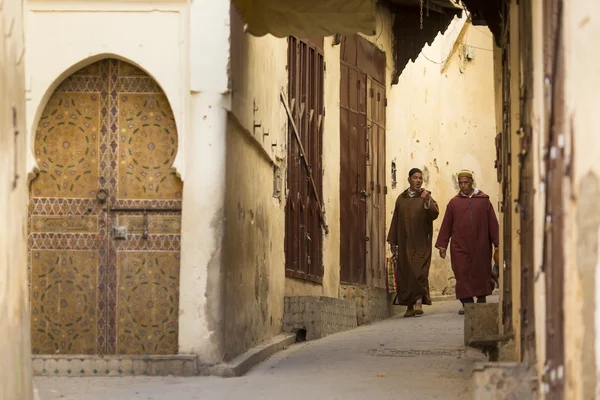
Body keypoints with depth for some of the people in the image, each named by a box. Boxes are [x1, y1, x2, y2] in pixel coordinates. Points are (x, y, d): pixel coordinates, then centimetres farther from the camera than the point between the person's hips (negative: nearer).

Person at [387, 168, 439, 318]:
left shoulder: (426, 198, 3)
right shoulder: (401, 199, 11)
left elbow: (435, 214, -13)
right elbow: (395, 220, 12)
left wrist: (427, 202, -30)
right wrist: (392, 241, 9)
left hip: (421, 242, -3)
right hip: (405, 242, 3)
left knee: (419, 271, -11)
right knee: (405, 273, 0)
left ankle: (419, 301, -5)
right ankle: (410, 306, 4)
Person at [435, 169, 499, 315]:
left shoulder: (483, 200, 7)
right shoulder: (454, 202, 9)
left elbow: (493, 223, 6)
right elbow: (446, 225, 10)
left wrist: (497, 243, 2)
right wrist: (442, 245, 5)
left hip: (480, 247, 0)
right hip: (460, 247, 0)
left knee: (481, 275, 3)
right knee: (462, 275, -6)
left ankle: (481, 302, 15)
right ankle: (467, 304, -4)